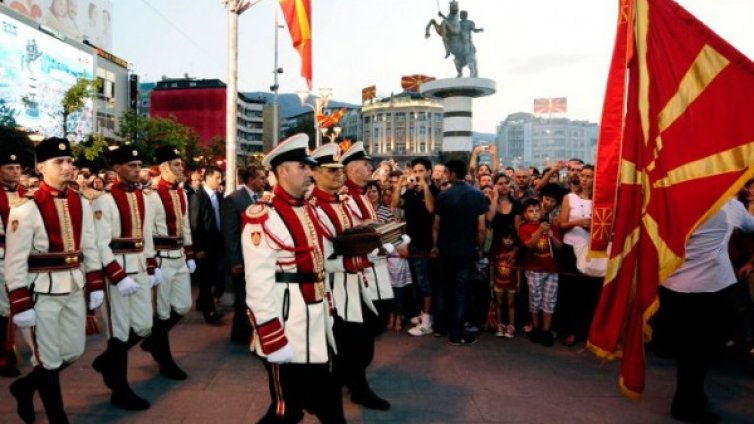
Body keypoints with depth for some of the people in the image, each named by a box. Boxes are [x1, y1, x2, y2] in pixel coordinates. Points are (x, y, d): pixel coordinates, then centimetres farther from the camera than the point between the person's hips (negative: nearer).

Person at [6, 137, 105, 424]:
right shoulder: (25, 209, -14)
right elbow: (15, 261, -14)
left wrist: (96, 286, 8)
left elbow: (91, 248, 10)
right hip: (43, 292, -6)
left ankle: (25, 386, 42)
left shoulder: (81, 204, 5)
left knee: (73, 351, 16)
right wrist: (20, 305, -15)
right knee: (49, 359, 6)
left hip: (75, 288, 6)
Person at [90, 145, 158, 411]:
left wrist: (152, 268, 11)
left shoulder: (143, 199, 11)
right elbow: (101, 245, -17)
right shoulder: (105, 201, -12)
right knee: (120, 330, 3)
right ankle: (120, 391, 19)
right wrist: (119, 277, -21)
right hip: (116, 272, -7)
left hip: (140, 271, 7)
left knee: (143, 327, 11)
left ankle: (107, 362, 37)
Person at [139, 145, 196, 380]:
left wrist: (190, 255, 16)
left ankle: (154, 341, 37)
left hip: (179, 256, 8)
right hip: (161, 257, -8)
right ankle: (166, 362, 19)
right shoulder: (152, 195, -15)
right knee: (162, 311, 5)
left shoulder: (182, 194, 11)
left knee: (183, 306, 14)